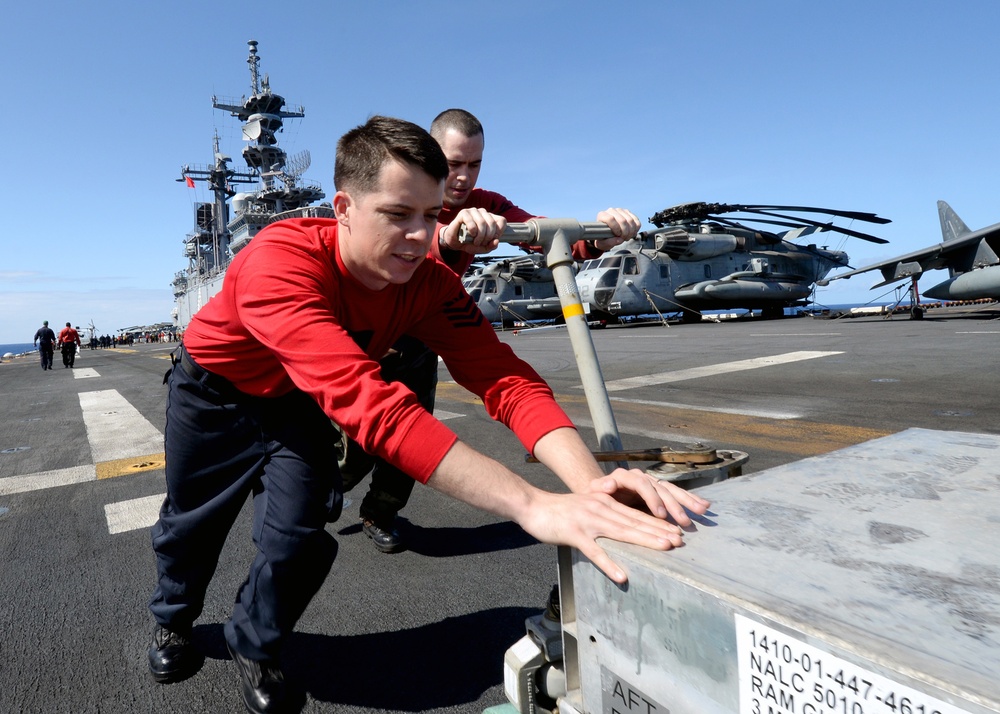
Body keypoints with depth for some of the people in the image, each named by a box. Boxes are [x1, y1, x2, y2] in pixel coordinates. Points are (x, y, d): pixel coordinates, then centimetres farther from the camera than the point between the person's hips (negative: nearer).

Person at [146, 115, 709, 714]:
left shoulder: (429, 283, -26)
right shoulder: (279, 263, -43)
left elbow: (503, 377, -34)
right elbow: (365, 398, -56)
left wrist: (591, 481, -52)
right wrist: (533, 505, -63)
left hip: (294, 403, 3)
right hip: (215, 390, -2)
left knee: (299, 535, -9)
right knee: (191, 523, 17)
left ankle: (256, 645, 26)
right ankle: (173, 620, 51)